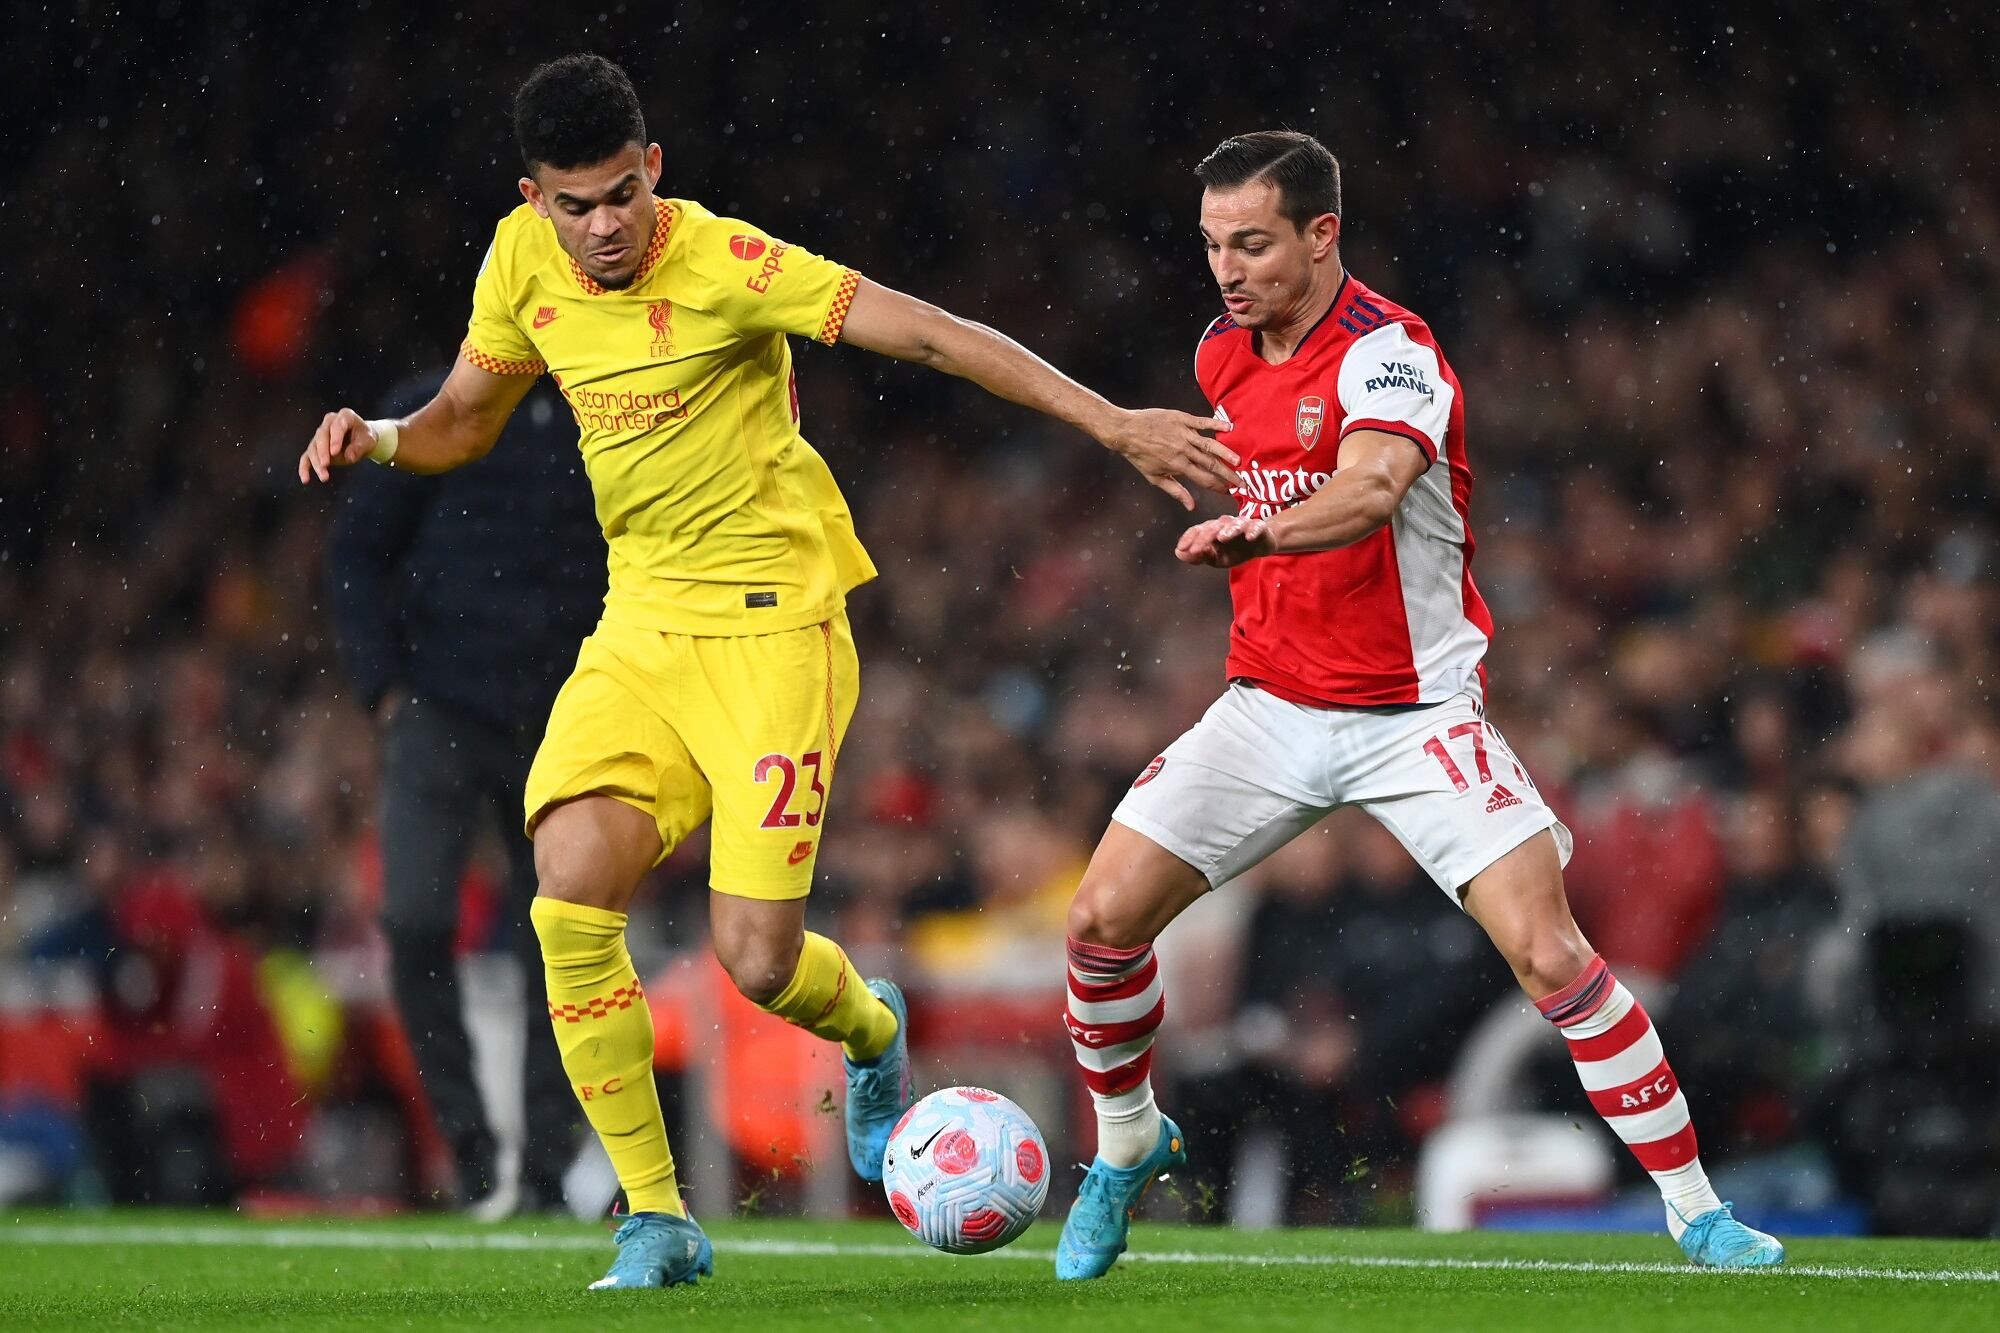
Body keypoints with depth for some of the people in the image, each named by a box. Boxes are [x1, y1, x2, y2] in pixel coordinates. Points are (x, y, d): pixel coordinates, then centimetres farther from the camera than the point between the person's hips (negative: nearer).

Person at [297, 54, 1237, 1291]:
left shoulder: (725, 263, -16)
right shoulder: (523, 262, 2)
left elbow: (935, 336, -16)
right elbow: (464, 420, 18)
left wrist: (1113, 423, -20)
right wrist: (377, 438, -4)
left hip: (773, 624, -5)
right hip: (641, 624, 5)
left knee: (758, 958, -12)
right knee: (570, 898, -16)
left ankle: (871, 1027, 29)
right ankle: (657, 1221, -3)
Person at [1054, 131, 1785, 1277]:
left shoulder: (1388, 353, -19)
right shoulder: (1223, 353, 4)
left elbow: (1370, 490, -41)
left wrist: (1260, 532, -58)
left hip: (1415, 712, -6)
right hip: (1271, 703, 6)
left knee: (1549, 954, -17)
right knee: (1102, 920, -4)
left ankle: (1697, 1212, -5)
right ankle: (1128, 1149, 23)